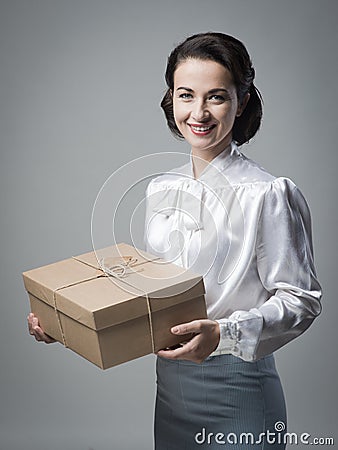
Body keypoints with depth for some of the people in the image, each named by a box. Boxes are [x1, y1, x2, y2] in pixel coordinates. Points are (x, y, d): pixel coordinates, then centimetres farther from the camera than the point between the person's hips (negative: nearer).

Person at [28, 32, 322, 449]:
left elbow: (301, 299, -13)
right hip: (170, 388, 6)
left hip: (236, 393, -6)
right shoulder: (160, 190, 5)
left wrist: (223, 334, -27)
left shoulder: (267, 195, -15)